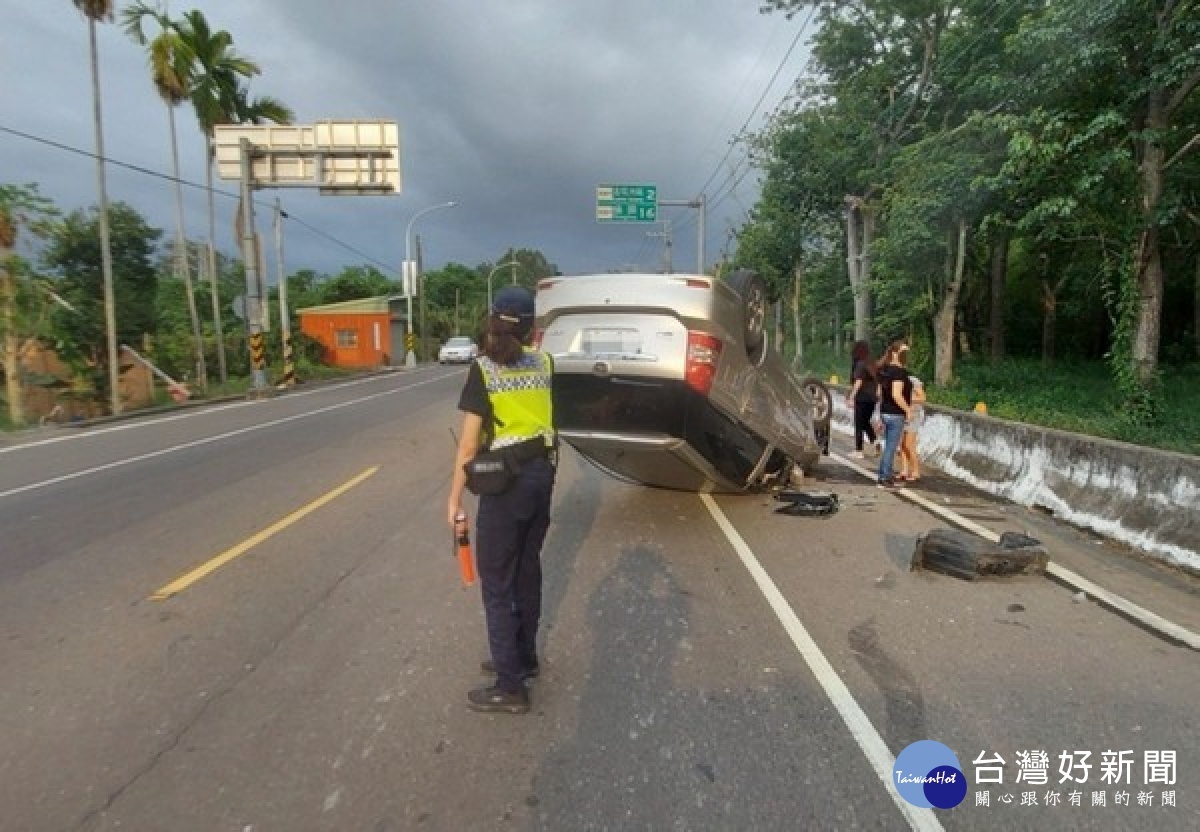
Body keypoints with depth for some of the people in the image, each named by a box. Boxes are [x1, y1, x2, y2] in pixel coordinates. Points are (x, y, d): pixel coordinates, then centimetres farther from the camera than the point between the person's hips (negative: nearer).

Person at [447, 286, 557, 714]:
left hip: (505, 480, -6)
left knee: (497, 582, 4)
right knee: (528, 569, 19)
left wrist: (454, 497, -5)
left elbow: (469, 442, -13)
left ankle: (510, 687, 11)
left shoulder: (483, 368, -12)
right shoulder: (543, 362, 3)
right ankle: (523, 656, 35)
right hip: (542, 473, 6)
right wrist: (526, 341, 31)